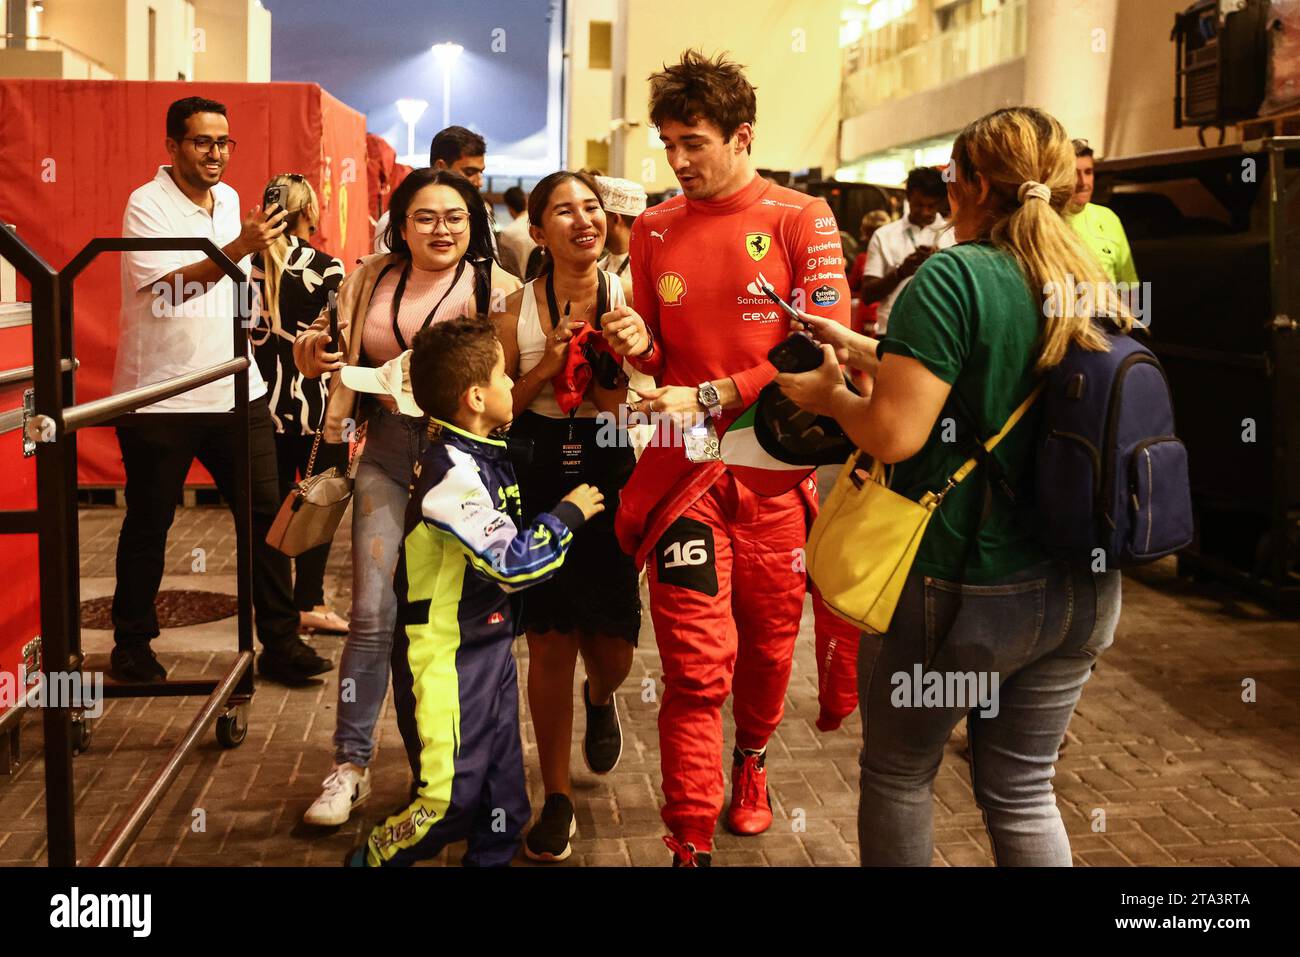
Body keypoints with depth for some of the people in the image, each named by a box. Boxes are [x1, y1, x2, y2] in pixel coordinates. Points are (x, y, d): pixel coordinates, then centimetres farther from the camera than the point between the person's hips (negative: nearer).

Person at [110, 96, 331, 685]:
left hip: (235, 392, 6)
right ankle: (131, 646, 22)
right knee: (148, 525, 6)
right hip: (160, 397, -5)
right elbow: (169, 284, -22)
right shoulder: (147, 206, -10)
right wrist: (239, 246, -31)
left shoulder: (228, 199, 11)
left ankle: (280, 642, 9)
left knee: (265, 513, 1)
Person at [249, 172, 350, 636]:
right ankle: (309, 603, 3)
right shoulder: (326, 268, -10)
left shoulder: (254, 263, 3)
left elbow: (250, 331, 7)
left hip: (268, 396, 5)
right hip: (317, 399, -5)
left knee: (275, 499, 12)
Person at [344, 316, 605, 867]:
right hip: (448, 660, -9)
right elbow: (515, 563, -25)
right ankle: (373, 860, 20)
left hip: (489, 647, 9)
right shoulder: (453, 474, -23)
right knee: (452, 800, -1)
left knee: (503, 801, 13)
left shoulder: (485, 455, 6)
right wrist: (570, 513, -13)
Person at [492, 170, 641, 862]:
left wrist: (613, 361, -20)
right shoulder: (517, 307, -1)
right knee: (550, 644, 2)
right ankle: (556, 797, 18)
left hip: (609, 476, 0)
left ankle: (600, 697, 42)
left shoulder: (626, 298, -2)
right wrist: (545, 368, -13)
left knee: (612, 646, 2)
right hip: (537, 483, 0)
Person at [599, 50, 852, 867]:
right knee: (695, 663, -4)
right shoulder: (655, 230, 6)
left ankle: (751, 759, 44)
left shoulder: (802, 221, -4)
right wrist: (637, 346, -8)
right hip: (684, 470, 1)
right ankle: (691, 843, 3)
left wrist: (713, 398, -16)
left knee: (769, 643, 14)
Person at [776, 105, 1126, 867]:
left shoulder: (954, 277, -16)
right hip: (1080, 588, 6)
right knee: (1023, 791, 17)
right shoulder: (1093, 290, 6)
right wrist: (862, 349, 17)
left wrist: (831, 396, -2)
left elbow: (895, 433, -22)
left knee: (899, 774, 15)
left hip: (957, 586, -6)